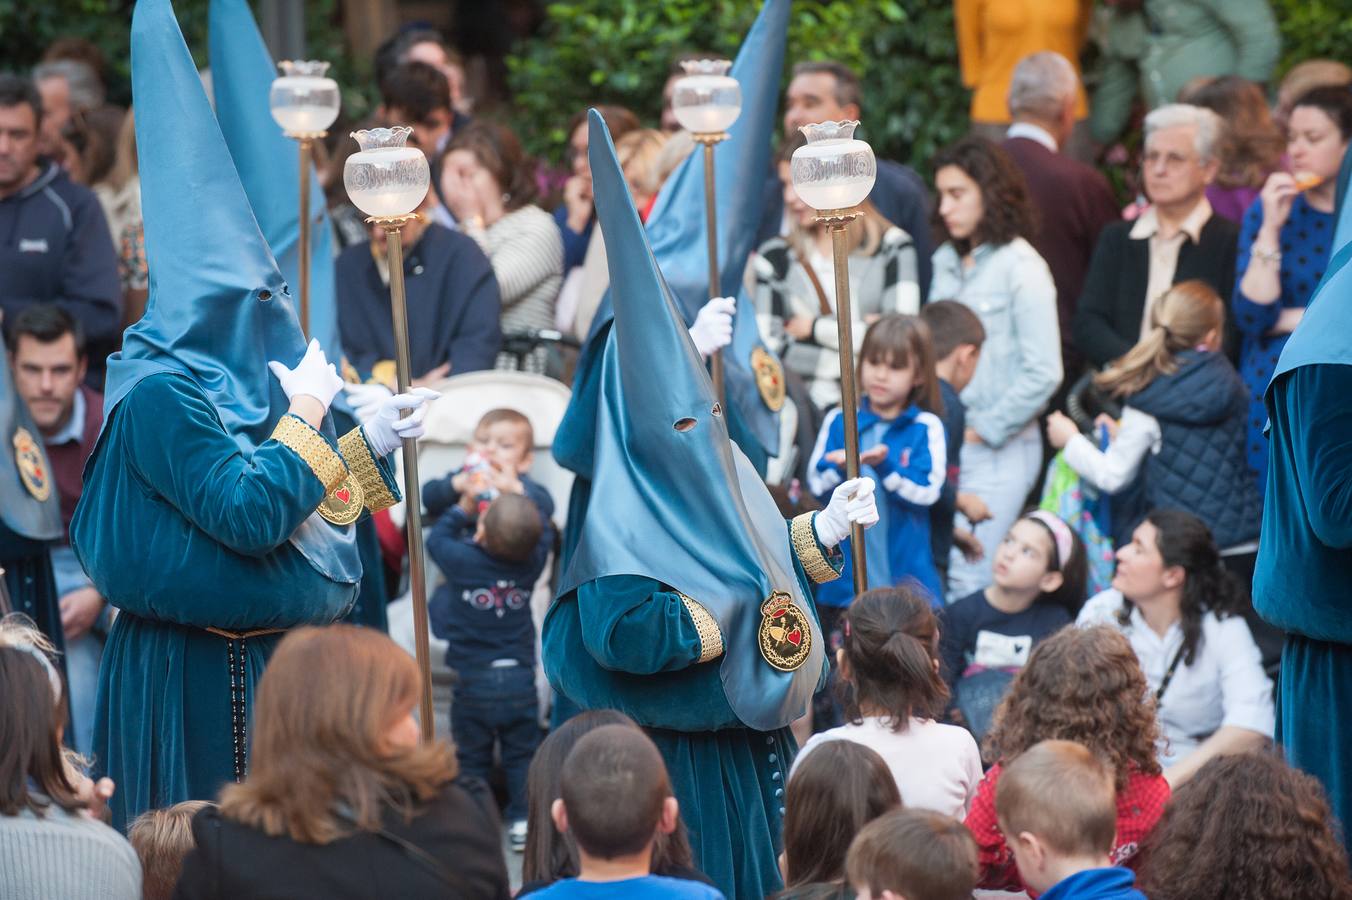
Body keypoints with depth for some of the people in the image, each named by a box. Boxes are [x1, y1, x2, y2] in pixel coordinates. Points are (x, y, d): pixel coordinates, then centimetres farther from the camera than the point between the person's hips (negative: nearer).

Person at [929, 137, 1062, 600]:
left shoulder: (1020, 267, -8)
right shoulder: (946, 261, 12)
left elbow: (1043, 372, -11)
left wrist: (984, 430, -8)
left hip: (998, 452, -6)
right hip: (943, 446, 6)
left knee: (967, 578, -11)